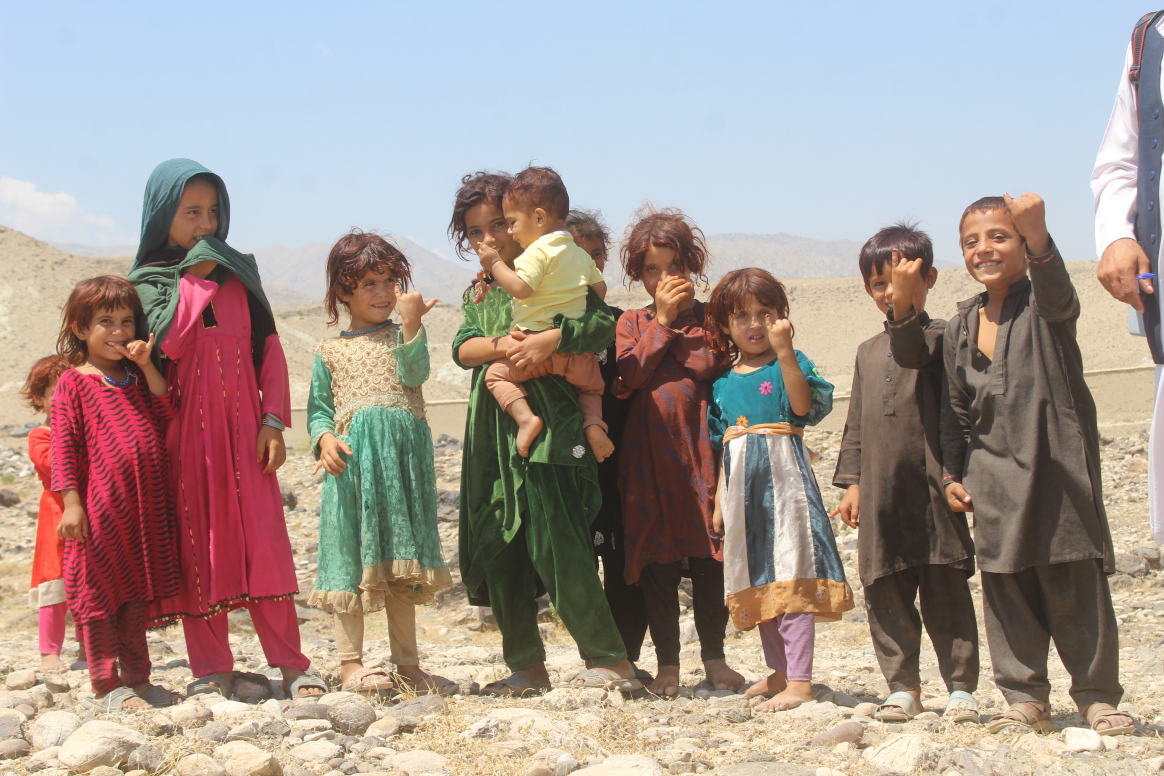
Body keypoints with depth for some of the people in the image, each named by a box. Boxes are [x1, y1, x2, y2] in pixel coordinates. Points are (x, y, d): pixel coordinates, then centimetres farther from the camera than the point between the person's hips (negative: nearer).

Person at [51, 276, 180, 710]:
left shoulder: (137, 378, 15)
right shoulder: (74, 384, -3)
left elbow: (169, 414, 2)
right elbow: (64, 446, -7)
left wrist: (146, 366, -4)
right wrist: (71, 502, -13)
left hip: (145, 507, 6)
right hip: (99, 507, -6)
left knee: (137, 594, 13)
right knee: (99, 594, 1)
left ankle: (136, 677, 22)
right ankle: (105, 686, 6)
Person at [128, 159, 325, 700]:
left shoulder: (238, 272, 14)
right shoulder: (149, 281, 5)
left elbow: (269, 348, 11)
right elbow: (170, 341, -14)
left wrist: (273, 421, 1)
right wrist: (195, 277, -7)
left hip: (241, 423, 2)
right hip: (185, 427, -2)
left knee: (263, 538, -6)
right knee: (196, 542, -1)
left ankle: (290, 664, -5)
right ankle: (212, 668, 5)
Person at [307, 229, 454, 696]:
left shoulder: (402, 337, 11)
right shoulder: (330, 351, 10)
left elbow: (415, 374, -9)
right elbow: (318, 409, 9)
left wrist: (411, 323, -19)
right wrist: (324, 439, -11)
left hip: (404, 455, 1)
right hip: (352, 459, -1)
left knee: (400, 561, 6)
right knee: (352, 555, -3)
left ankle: (406, 662, 13)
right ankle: (350, 663, 3)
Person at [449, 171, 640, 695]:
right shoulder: (479, 292, 20)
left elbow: (604, 325, -12)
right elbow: (462, 348, 2)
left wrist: (547, 340, -25)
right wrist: (503, 346, -18)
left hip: (548, 430, -6)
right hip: (493, 432, 6)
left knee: (555, 546, -13)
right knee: (496, 550, 5)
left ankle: (614, 661, -4)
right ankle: (527, 667, 15)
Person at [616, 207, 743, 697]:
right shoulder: (631, 323, 12)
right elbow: (631, 372, -7)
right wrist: (663, 320, -7)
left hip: (701, 449, -1)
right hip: (649, 452, 1)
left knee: (709, 556, 1)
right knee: (657, 558, 1)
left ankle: (714, 656, 14)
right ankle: (667, 662, 9)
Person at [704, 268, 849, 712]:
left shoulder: (790, 363, 0)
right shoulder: (724, 382, 14)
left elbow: (804, 407, -20)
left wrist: (784, 351, -25)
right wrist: (718, 503, 16)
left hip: (782, 476, -6)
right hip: (741, 487, 6)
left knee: (791, 576, -11)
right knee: (758, 581, 11)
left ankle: (800, 683, -15)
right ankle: (780, 672, 23)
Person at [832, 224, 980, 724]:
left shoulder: (937, 335, 1)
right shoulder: (869, 352, 19)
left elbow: (913, 353, -23)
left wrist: (904, 309, -37)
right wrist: (852, 482, 14)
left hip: (932, 483, -5)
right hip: (881, 491, 6)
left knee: (945, 589, -4)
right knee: (886, 595, 5)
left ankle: (961, 687, 2)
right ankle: (902, 687, 13)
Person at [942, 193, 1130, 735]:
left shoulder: (1044, 303, -5)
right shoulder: (961, 328, 11)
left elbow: (1057, 296, -32)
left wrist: (1038, 238, -51)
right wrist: (953, 473, 10)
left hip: (1058, 463, -5)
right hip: (994, 476, 5)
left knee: (1076, 584, -1)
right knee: (1006, 587, 5)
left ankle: (1098, 695, 10)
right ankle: (1025, 699, 13)